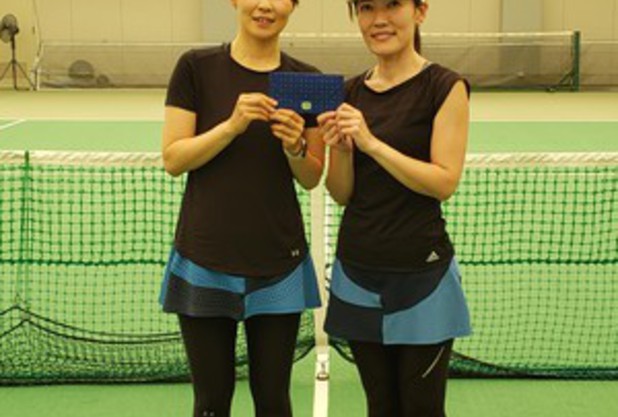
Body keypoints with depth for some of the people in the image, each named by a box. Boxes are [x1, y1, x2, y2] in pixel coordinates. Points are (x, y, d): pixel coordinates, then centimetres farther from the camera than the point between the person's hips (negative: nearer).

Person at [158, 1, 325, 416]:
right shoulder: (197, 67, -3)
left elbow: (312, 178, 7)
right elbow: (173, 159, -7)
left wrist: (295, 146, -14)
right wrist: (233, 125, -20)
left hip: (278, 261, 2)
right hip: (205, 261, -1)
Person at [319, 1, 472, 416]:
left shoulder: (445, 86, -6)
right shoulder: (351, 92, 8)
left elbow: (445, 182, -15)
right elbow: (341, 194, 8)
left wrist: (372, 143, -21)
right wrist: (340, 148, -12)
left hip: (421, 274, -4)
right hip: (358, 269, 5)